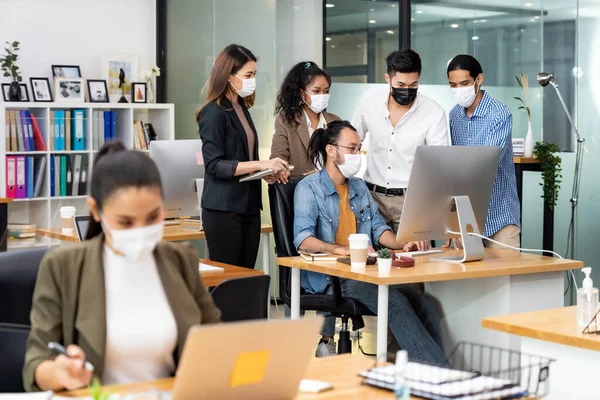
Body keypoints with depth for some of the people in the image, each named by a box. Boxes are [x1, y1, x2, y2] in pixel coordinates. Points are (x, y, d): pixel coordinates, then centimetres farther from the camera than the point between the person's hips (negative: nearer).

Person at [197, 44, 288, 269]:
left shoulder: (242, 109, 14)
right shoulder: (214, 112, -9)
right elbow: (214, 165, -17)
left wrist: (269, 170, 5)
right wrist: (260, 164, -23)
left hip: (249, 206, 8)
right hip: (224, 209, -8)